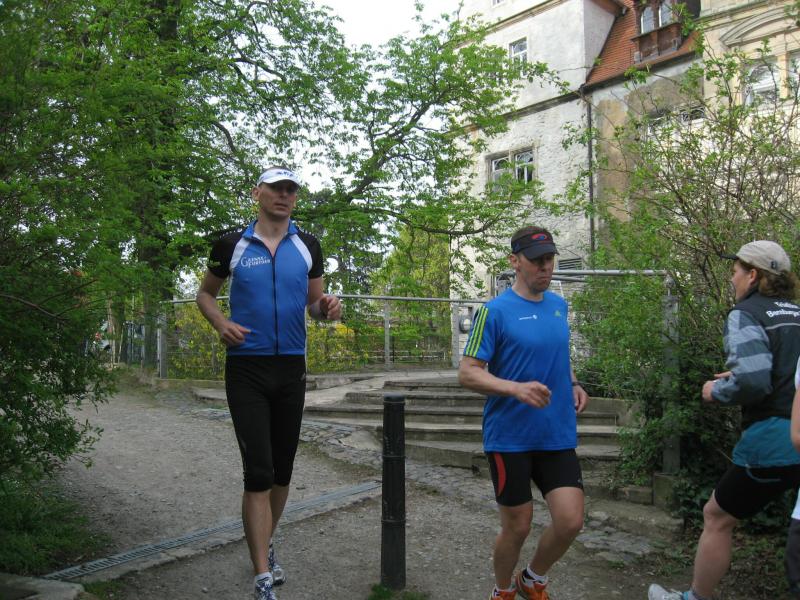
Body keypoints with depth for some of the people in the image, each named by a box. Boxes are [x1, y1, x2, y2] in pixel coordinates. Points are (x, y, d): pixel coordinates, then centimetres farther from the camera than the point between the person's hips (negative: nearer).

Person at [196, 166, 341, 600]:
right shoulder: (232, 245, -1)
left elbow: (313, 303, 11)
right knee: (258, 471, -8)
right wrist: (221, 323, -11)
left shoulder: (307, 246, 6)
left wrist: (326, 307, -13)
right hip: (246, 368, -3)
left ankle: (264, 547, 34)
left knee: (282, 469, 12)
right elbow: (205, 293, 10)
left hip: (291, 368, 3)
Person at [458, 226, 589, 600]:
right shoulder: (495, 311, -11)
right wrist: (516, 389, -27)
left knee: (570, 521, -1)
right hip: (510, 438, -5)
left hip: (557, 436, 5)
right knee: (517, 527, 6)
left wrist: (573, 384, 3)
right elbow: (467, 374, -13)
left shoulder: (558, 305, 8)